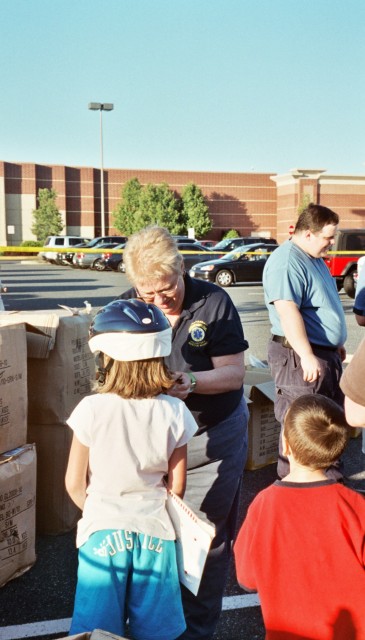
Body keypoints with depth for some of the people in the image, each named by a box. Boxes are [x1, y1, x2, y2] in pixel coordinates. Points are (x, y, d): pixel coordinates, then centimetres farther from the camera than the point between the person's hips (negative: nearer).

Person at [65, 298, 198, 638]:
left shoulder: (92, 409, -16)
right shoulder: (174, 412, -11)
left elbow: (75, 483, -7)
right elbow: (177, 485, -3)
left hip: (103, 530, -1)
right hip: (156, 530, 2)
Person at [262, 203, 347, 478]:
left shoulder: (315, 259, 13)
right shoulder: (287, 262, -20)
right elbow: (287, 311, -29)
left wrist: (337, 343, 25)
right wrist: (307, 356, -31)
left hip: (327, 354, 11)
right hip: (300, 356, -10)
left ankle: (332, 477, 33)